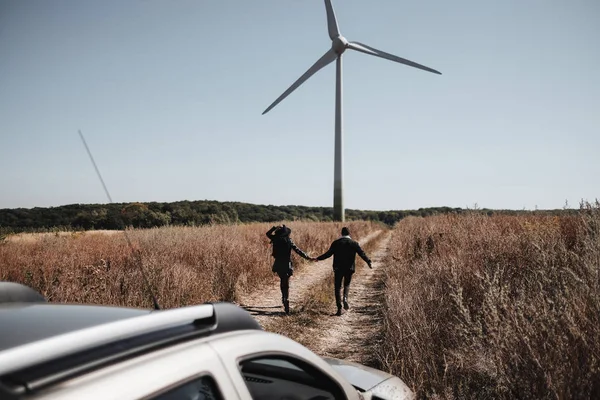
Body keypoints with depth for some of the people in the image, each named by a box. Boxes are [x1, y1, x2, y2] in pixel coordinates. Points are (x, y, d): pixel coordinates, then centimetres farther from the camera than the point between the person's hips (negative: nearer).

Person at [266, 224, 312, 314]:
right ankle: (286, 300, -15)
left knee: (282, 281, 24)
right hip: (287, 265, -2)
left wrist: (276, 227, 13)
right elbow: (298, 251, -9)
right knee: (286, 284, 3)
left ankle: (284, 298, 23)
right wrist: (308, 257, -5)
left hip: (278, 265, 2)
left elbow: (268, 233, 19)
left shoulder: (276, 239, -1)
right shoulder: (289, 240, -6)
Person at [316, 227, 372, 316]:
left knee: (337, 288, 7)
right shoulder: (354, 243, 0)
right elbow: (362, 253, -5)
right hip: (349, 268, 1)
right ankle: (345, 298, -9)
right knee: (347, 284, 21)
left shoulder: (336, 243, -1)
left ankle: (339, 309, 1)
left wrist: (318, 258, 4)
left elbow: (329, 253, -4)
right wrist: (369, 262, 3)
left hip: (338, 268, -1)